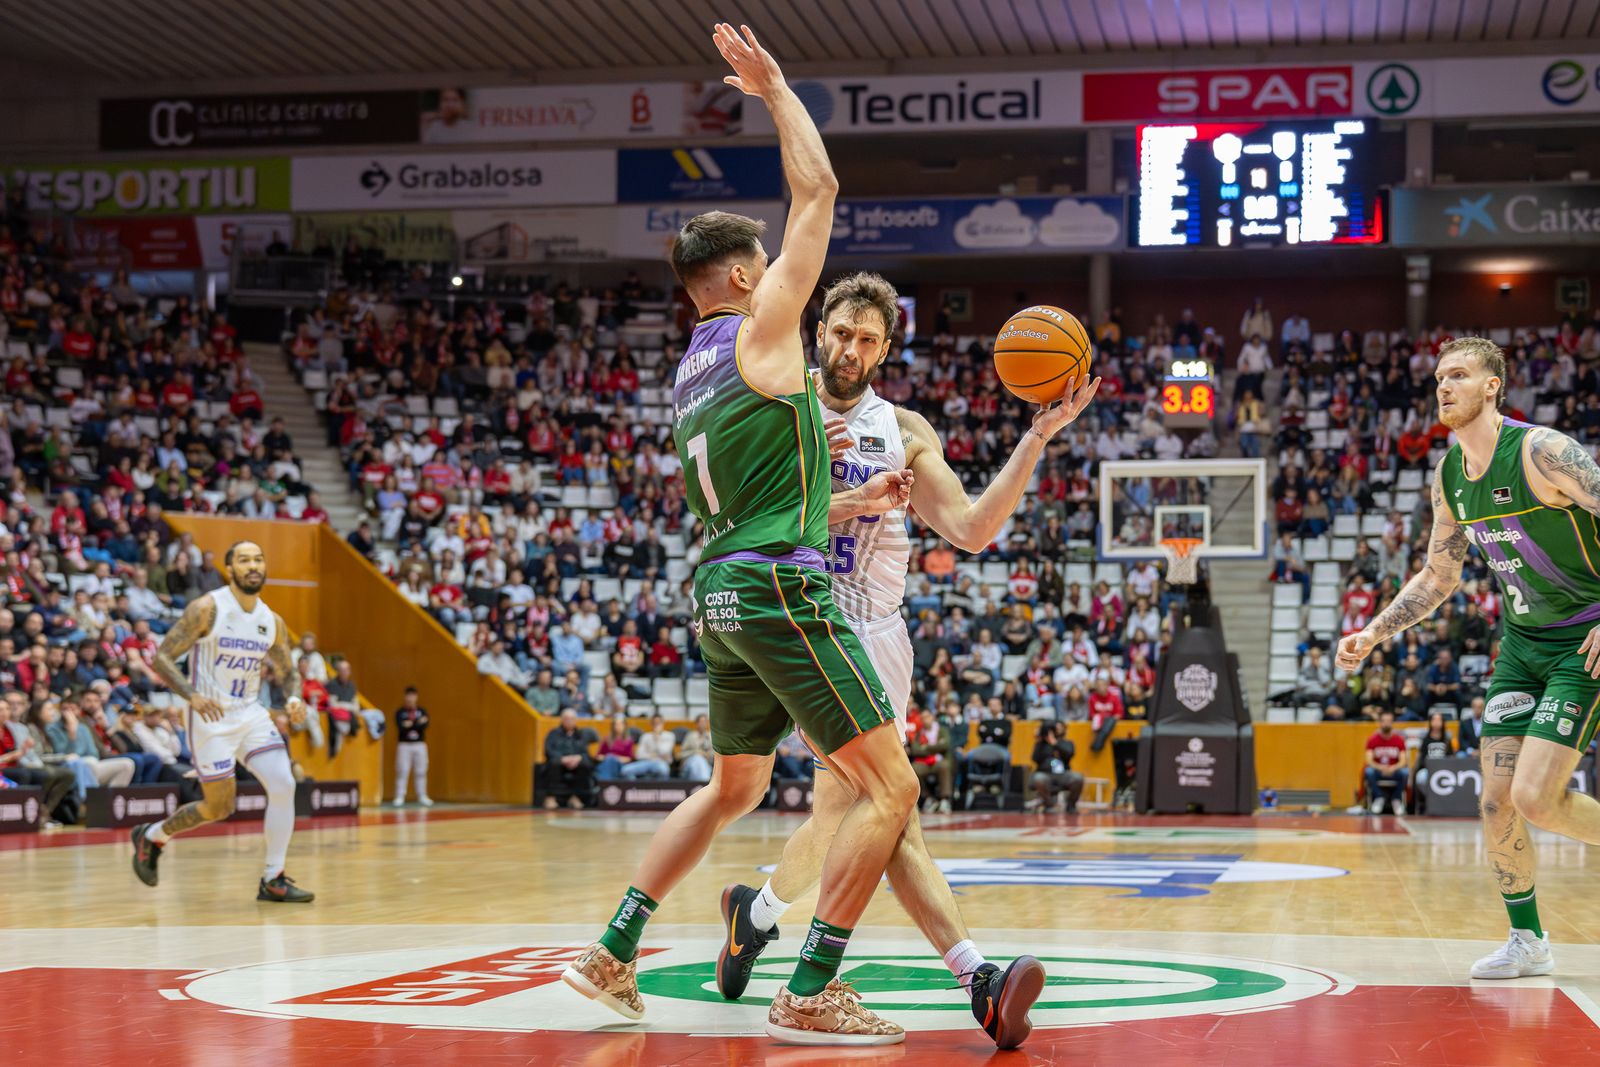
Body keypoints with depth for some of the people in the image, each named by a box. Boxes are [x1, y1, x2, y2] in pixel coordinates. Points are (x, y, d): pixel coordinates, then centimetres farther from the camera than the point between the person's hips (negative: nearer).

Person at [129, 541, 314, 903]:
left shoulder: (273, 622, 5)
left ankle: (273, 879, -3)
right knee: (220, 806, -2)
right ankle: (151, 836, 26)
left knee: (284, 785, -12)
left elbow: (287, 674, 16)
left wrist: (293, 700, -8)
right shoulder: (207, 609, -12)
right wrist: (192, 695, -29)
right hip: (211, 716, -5)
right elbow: (162, 658, -13)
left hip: (251, 713, 5)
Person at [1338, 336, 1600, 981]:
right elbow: (1438, 578, 16)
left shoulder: (1542, 452, -19)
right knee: (1495, 800, 1)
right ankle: (1527, 941, 16)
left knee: (1536, 797, -17)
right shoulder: (1449, 475, 5)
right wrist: (1372, 635, 8)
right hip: (1522, 641, 7)